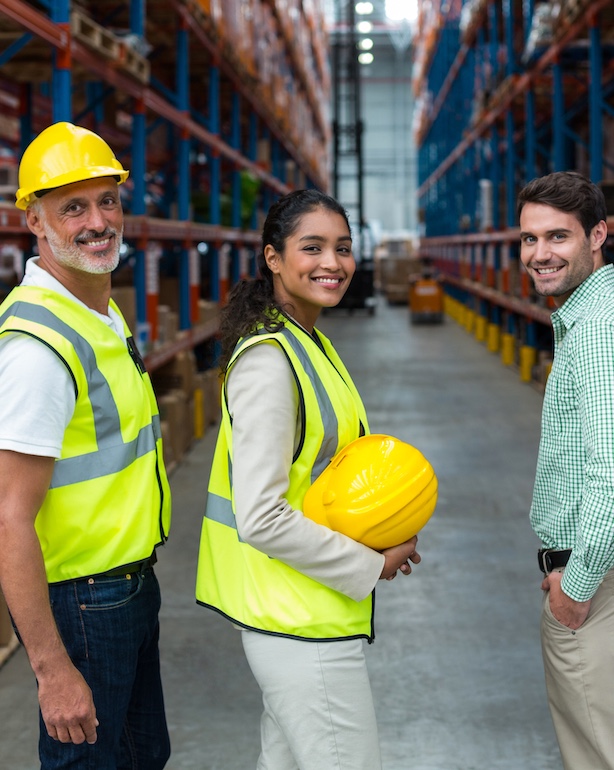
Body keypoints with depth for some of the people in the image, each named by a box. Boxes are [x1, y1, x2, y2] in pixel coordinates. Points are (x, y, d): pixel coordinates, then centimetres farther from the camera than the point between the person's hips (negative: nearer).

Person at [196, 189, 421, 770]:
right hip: (300, 623, -10)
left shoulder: (309, 345, 11)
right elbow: (260, 518, -24)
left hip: (296, 616, 10)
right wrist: (371, 565, -15)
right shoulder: (268, 357, -20)